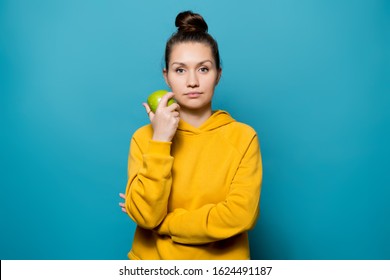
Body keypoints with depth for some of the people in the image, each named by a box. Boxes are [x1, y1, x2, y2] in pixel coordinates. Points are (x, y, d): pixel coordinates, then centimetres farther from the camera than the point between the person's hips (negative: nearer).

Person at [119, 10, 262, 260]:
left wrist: (162, 222, -11)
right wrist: (160, 141, -18)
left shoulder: (243, 136, -8)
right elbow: (144, 215, -13)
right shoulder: (144, 137, -4)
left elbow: (241, 216, -16)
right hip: (152, 259, 2)